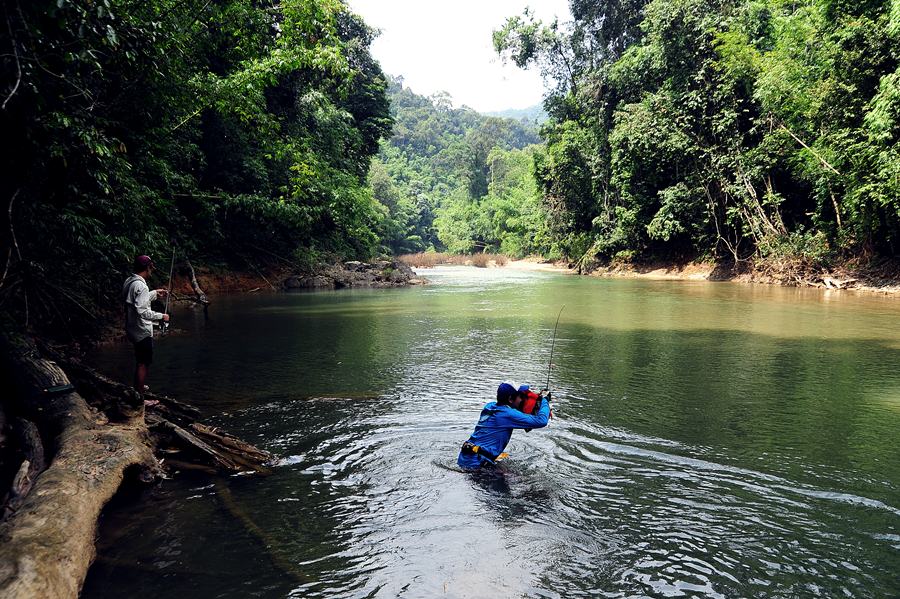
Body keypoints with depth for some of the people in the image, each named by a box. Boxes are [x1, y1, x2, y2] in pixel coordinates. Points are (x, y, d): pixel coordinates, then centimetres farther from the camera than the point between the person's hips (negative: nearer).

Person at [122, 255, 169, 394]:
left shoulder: (129, 281, 7)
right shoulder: (140, 285, -23)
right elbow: (142, 311, -28)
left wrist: (155, 293, 24)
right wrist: (161, 316, -18)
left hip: (133, 329, 10)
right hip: (142, 331, -10)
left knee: (140, 361, 24)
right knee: (143, 363, 0)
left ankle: (139, 387, 38)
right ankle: (140, 395, 7)